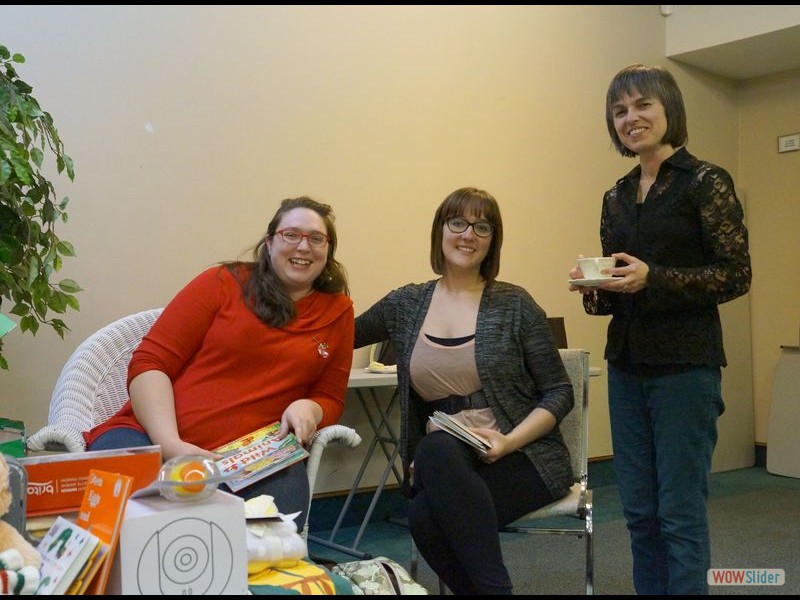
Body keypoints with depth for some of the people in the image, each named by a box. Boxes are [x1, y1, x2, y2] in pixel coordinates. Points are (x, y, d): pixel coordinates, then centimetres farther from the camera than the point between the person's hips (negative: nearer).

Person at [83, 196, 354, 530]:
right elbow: (149, 362, 1)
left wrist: (309, 409, -7)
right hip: (153, 436, -1)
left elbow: (330, 398, 19)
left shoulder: (338, 311, 14)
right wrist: (170, 443, -15)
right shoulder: (224, 283, 7)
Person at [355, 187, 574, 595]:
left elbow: (559, 393, 1)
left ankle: (492, 585, -22)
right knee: (425, 519, -32)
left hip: (522, 457, -2)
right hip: (442, 465, 2)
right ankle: (490, 588, -10)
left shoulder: (514, 305, 1)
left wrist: (508, 441, -15)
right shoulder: (406, 305, 9)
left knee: (436, 451, -34)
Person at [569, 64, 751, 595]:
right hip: (627, 364, 6)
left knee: (681, 511, -1)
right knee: (640, 511, 11)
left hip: (685, 365, -6)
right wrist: (595, 288, -4)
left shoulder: (706, 182, -5)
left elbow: (737, 275, -10)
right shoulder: (617, 197, 13)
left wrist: (653, 279, -20)